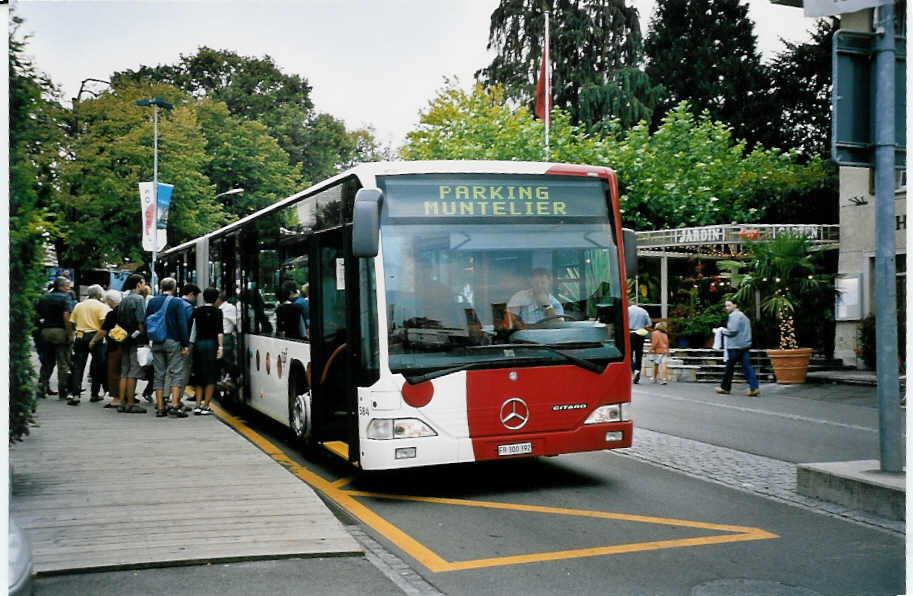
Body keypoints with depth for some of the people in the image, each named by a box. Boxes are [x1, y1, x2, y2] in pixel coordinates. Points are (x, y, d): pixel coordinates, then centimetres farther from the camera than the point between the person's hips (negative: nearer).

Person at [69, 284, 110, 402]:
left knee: (78, 366, 4)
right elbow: (103, 322, -15)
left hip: (80, 336, 4)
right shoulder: (101, 306, -2)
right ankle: (94, 394, 10)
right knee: (98, 366, 7)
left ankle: (75, 393, -6)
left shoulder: (78, 305, 13)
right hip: (95, 336, -4)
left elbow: (72, 322, 11)